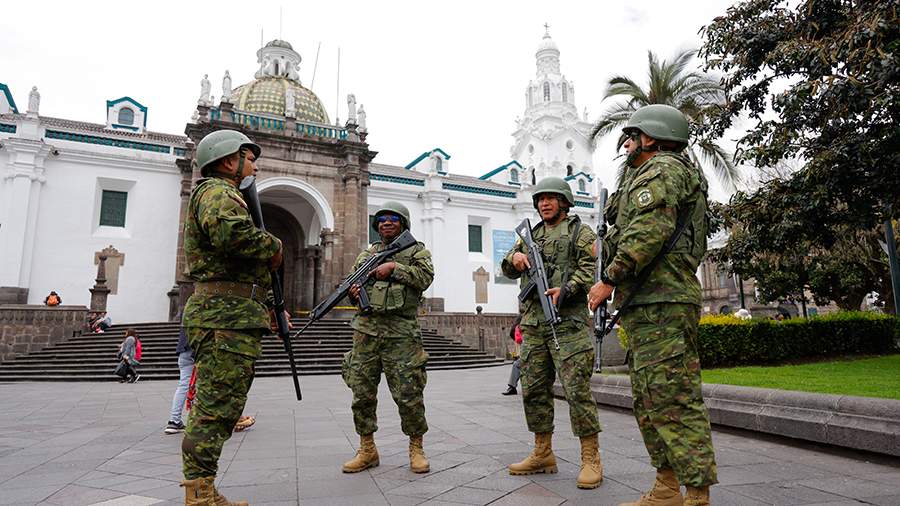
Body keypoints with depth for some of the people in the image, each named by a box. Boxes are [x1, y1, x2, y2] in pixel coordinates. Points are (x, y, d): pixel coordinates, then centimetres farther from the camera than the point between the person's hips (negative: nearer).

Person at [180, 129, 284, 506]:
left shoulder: (222, 194, 28)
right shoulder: (216, 191, -5)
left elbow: (252, 268, 27)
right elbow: (231, 231, -30)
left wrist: (273, 306, 21)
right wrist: (272, 246, -13)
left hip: (227, 315, 11)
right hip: (226, 314, -11)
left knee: (218, 410, 14)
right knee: (215, 410, -8)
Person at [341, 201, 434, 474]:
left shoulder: (416, 250, 9)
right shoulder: (366, 254, 20)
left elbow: (425, 277, -7)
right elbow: (352, 284, 21)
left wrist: (394, 267, -14)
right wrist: (353, 291, -2)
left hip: (401, 333, -4)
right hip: (366, 331, 4)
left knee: (408, 395, -3)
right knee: (362, 393, 6)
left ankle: (416, 448, 15)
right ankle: (367, 450, 20)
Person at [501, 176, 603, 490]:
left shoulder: (580, 232, 6)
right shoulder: (530, 235, 22)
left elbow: (590, 267, -6)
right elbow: (508, 271, 17)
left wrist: (567, 289, -22)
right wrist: (515, 258, -6)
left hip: (568, 321, -6)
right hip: (533, 322, 6)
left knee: (577, 389, -7)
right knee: (533, 389, 8)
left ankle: (591, 459, 3)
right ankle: (543, 455, 20)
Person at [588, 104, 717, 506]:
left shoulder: (662, 170, -4)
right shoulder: (644, 177, 27)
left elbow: (650, 231, -20)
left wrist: (609, 279, -16)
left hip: (661, 305, -11)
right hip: (646, 306, 11)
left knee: (673, 401, -9)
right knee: (649, 401, 12)